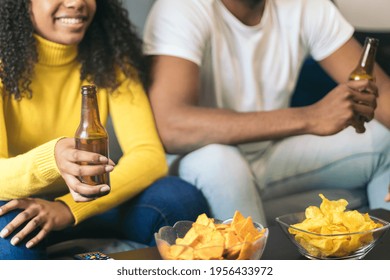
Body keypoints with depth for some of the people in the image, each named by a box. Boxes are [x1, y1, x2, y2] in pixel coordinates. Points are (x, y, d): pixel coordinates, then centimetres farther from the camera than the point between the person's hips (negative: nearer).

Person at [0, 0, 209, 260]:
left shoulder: (110, 61, -4)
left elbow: (150, 155, -15)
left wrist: (68, 208, -29)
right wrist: (50, 160, -47)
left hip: (85, 203, 3)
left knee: (182, 198, -24)